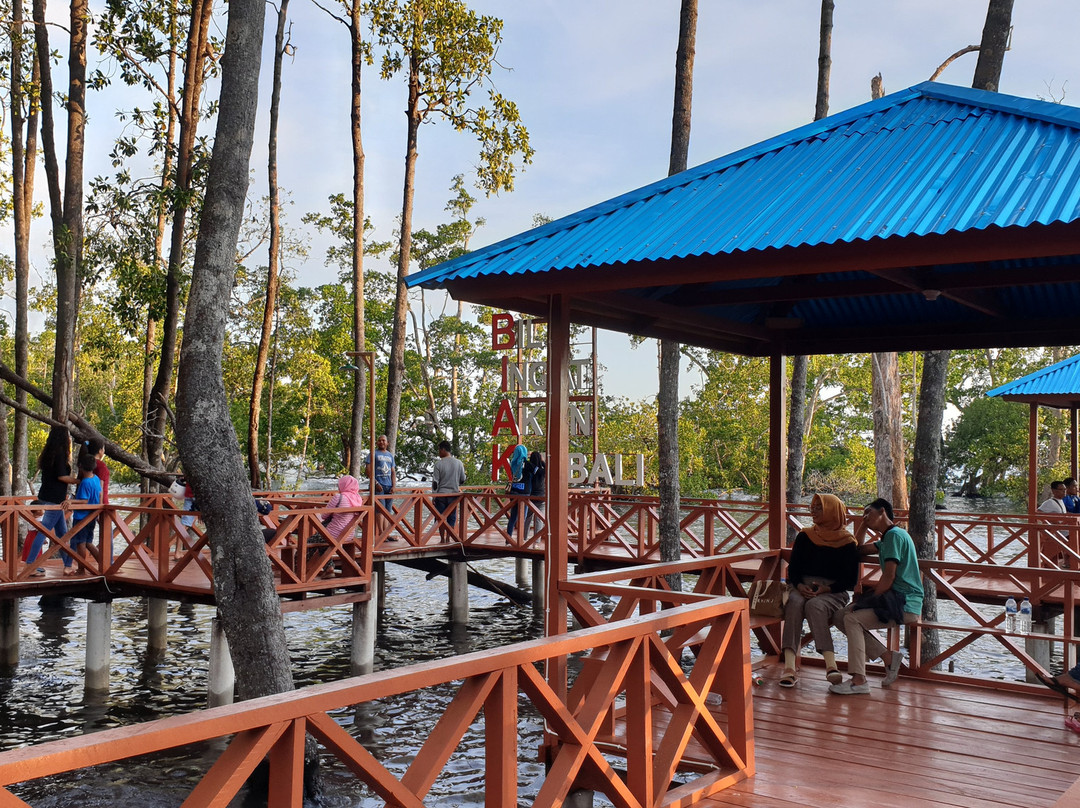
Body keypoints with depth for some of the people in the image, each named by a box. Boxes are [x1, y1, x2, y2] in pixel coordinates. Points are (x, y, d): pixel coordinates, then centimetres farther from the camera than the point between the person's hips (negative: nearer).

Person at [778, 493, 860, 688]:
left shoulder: (848, 543, 4)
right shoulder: (804, 537, 14)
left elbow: (851, 580, 1)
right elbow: (793, 569, 11)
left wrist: (827, 588, -15)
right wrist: (799, 585, -10)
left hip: (833, 592, -2)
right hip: (803, 587, 2)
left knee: (814, 605, -36)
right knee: (794, 603, -33)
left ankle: (830, 665, -44)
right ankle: (790, 667, -43)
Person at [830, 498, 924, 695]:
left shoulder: (895, 535, -12)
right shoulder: (888, 538, 19)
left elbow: (889, 578, -19)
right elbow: (858, 550, 29)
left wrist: (868, 599, -13)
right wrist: (863, 523, 21)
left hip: (905, 604, -10)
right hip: (894, 599, 10)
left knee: (852, 618, -25)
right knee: (840, 617, 2)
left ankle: (859, 681, -24)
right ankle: (888, 657, 4)